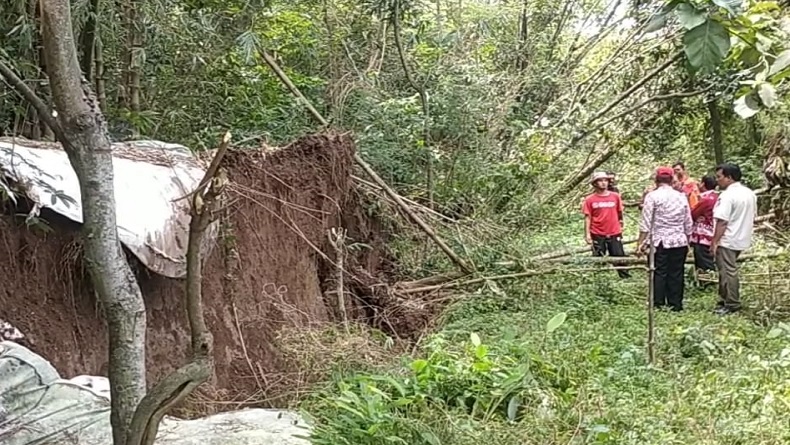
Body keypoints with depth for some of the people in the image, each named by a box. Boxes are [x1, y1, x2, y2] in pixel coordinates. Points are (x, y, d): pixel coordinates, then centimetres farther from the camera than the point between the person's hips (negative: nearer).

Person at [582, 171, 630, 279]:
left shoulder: (615, 196, 3)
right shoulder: (590, 199, -2)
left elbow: (620, 213, 11)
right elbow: (588, 218, -2)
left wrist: (621, 225, 10)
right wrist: (587, 234, -6)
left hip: (614, 234, 1)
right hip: (598, 235, -1)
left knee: (619, 257, 2)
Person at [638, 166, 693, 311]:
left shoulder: (652, 196, -5)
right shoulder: (681, 196, 8)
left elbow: (645, 222, -9)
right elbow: (688, 223, 12)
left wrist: (641, 242, -4)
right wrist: (687, 241, 23)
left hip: (659, 241, -3)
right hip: (679, 241, 3)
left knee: (659, 273, 0)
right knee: (676, 274, 7)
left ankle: (659, 305, -1)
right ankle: (675, 305, 11)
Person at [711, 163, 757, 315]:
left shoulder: (728, 195, -19)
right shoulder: (750, 193, 10)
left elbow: (722, 221, -21)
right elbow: (753, 216, 18)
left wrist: (714, 241, -17)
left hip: (727, 240, -9)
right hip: (742, 239, 9)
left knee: (728, 272, -2)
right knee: (730, 271, 17)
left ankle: (732, 305, 2)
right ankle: (725, 300, 21)